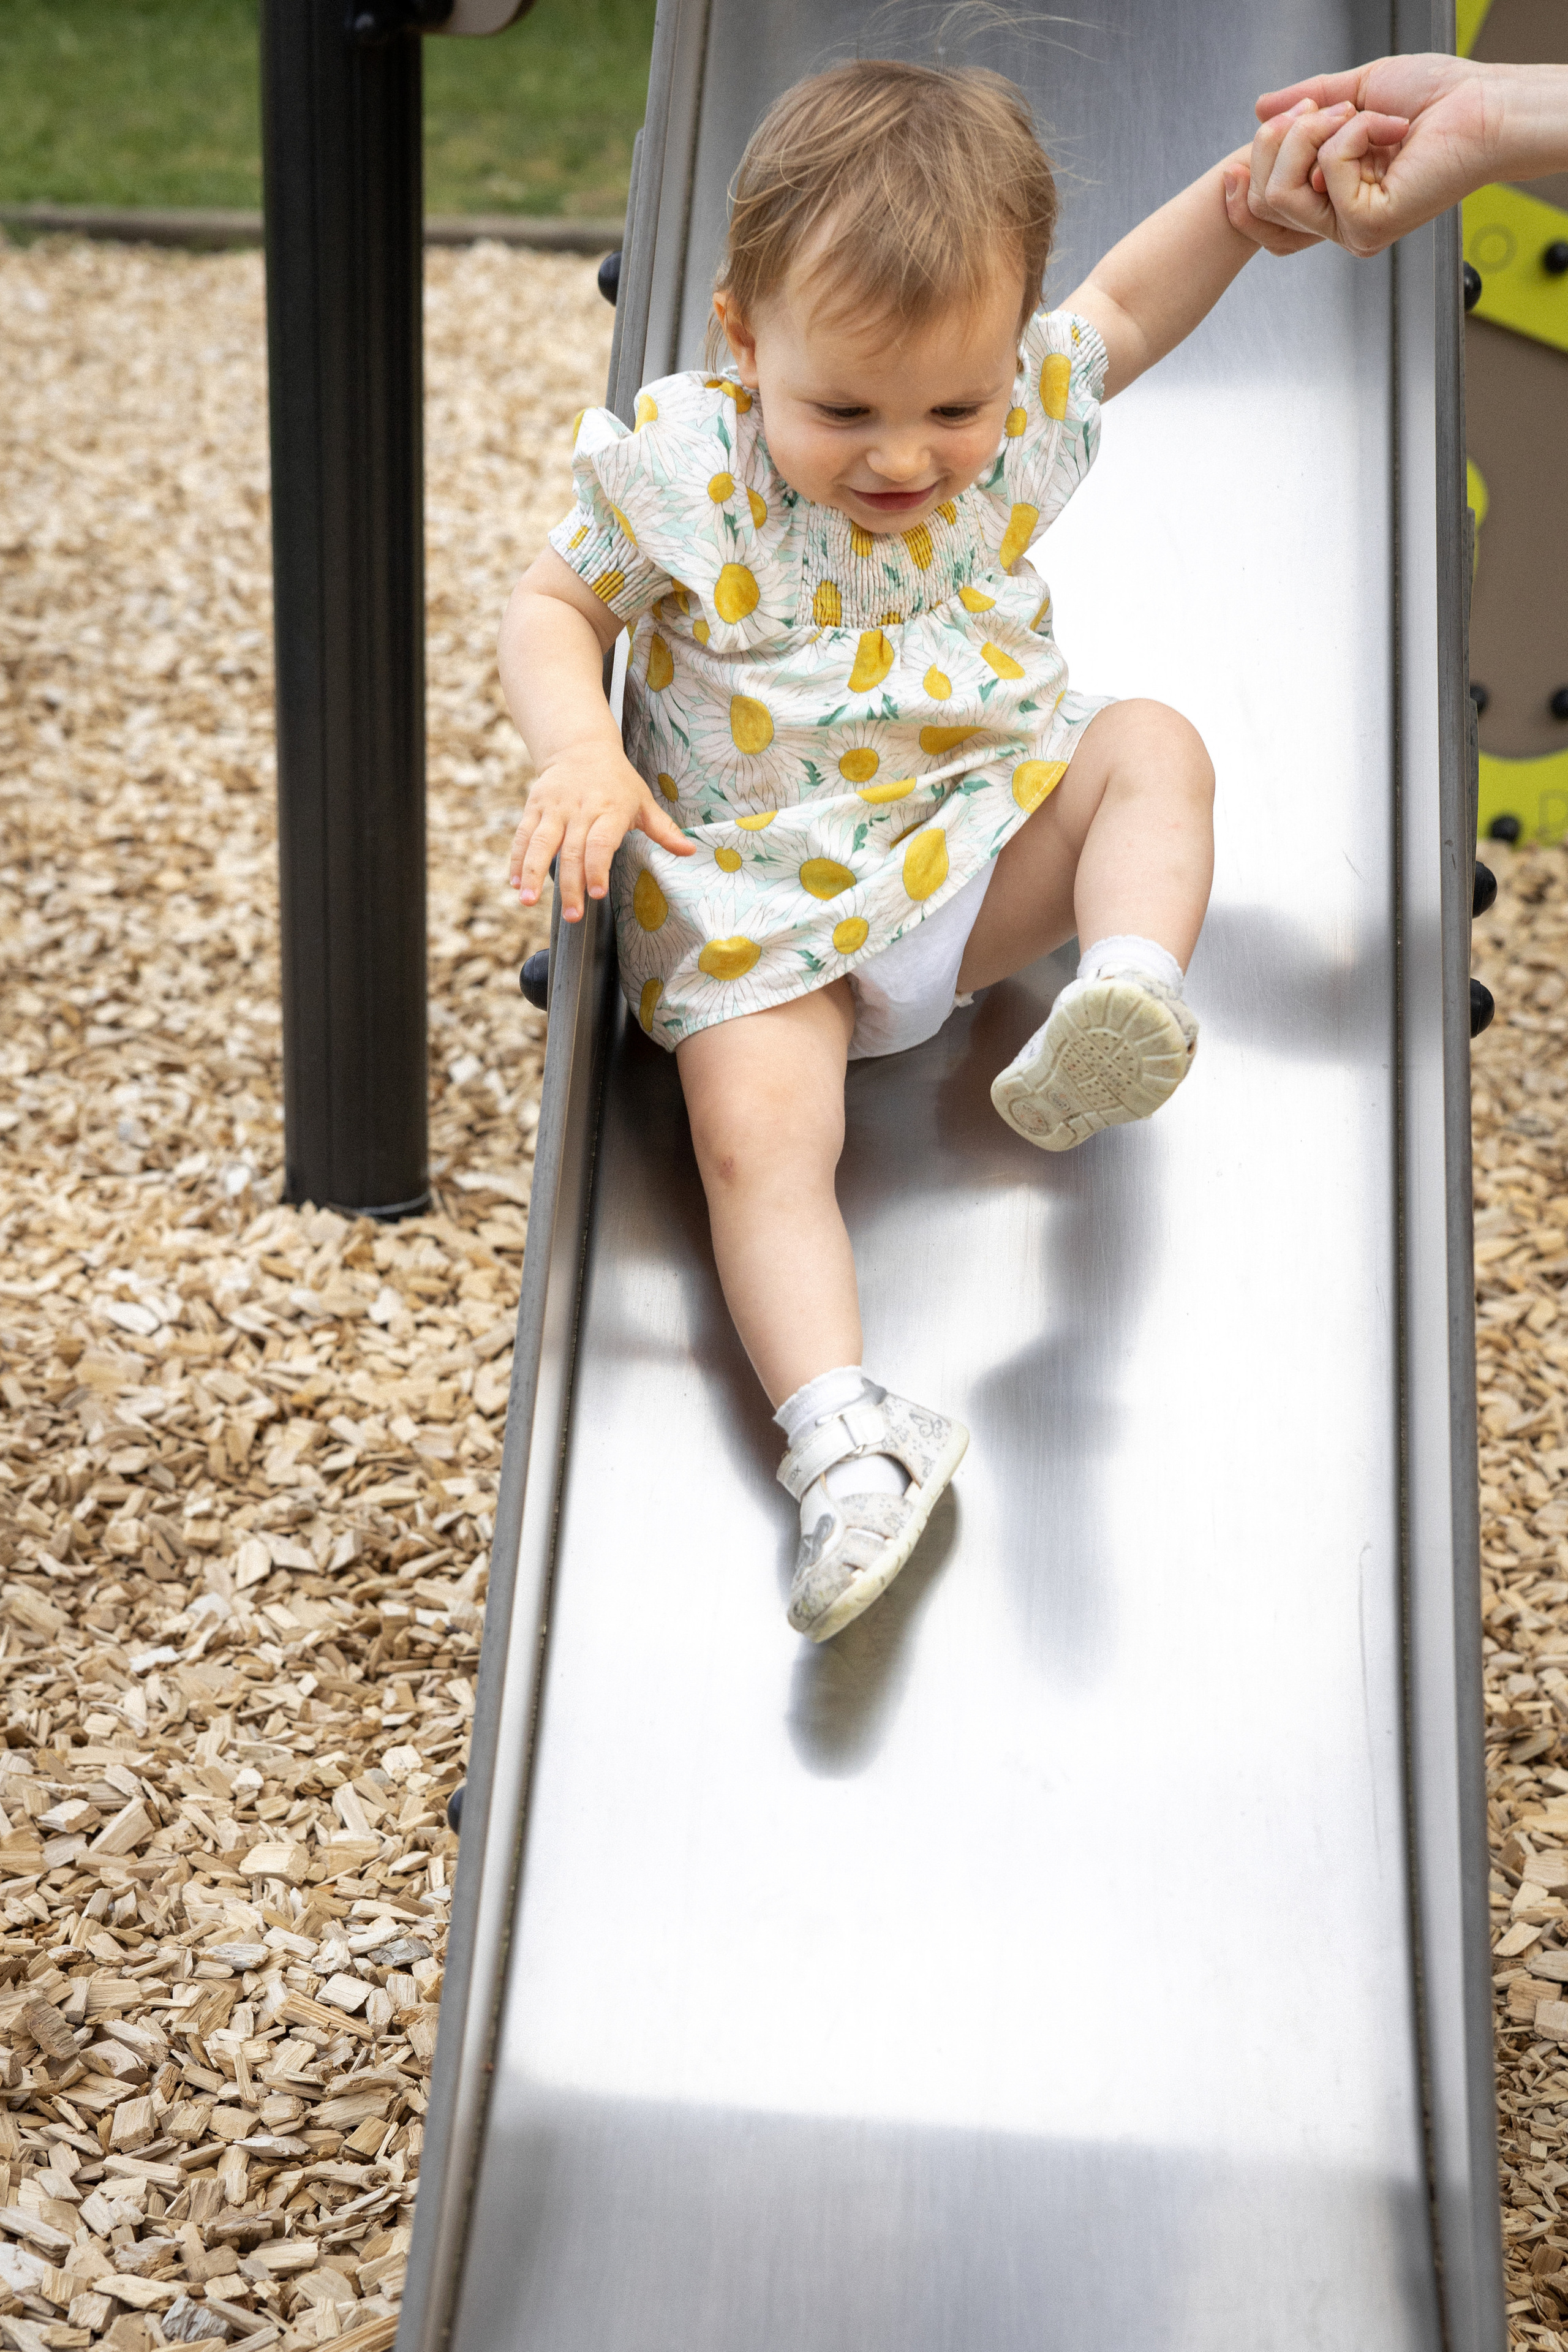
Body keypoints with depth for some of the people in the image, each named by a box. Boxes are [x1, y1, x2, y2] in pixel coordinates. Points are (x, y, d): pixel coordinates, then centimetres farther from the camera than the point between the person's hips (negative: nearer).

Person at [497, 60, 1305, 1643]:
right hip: (760, 891, -3)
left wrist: (1234, 207, 1)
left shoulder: (1018, 414, -3)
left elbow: (1121, 311, 17)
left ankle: (1129, 995, -41)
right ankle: (845, 1439, -31)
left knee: (1151, 745, -19)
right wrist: (577, 751, -19)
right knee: (752, 1139, -24)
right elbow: (552, 604, -1)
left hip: (984, 845, 3)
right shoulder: (682, 470, -13)